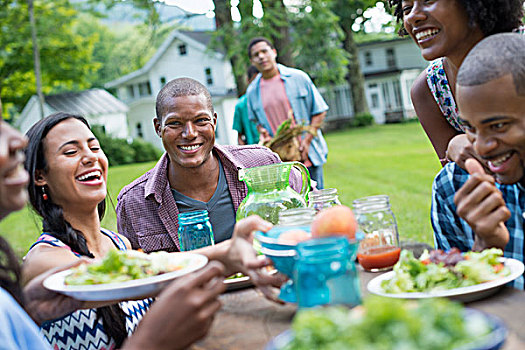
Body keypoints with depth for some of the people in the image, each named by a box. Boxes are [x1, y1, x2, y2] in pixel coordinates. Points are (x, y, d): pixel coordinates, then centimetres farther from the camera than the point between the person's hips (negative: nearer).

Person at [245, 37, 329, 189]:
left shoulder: (299, 78, -1)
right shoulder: (252, 91, 7)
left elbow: (320, 111, 2)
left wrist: (307, 140, -8)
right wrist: (262, 132, 0)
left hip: (308, 156, -1)